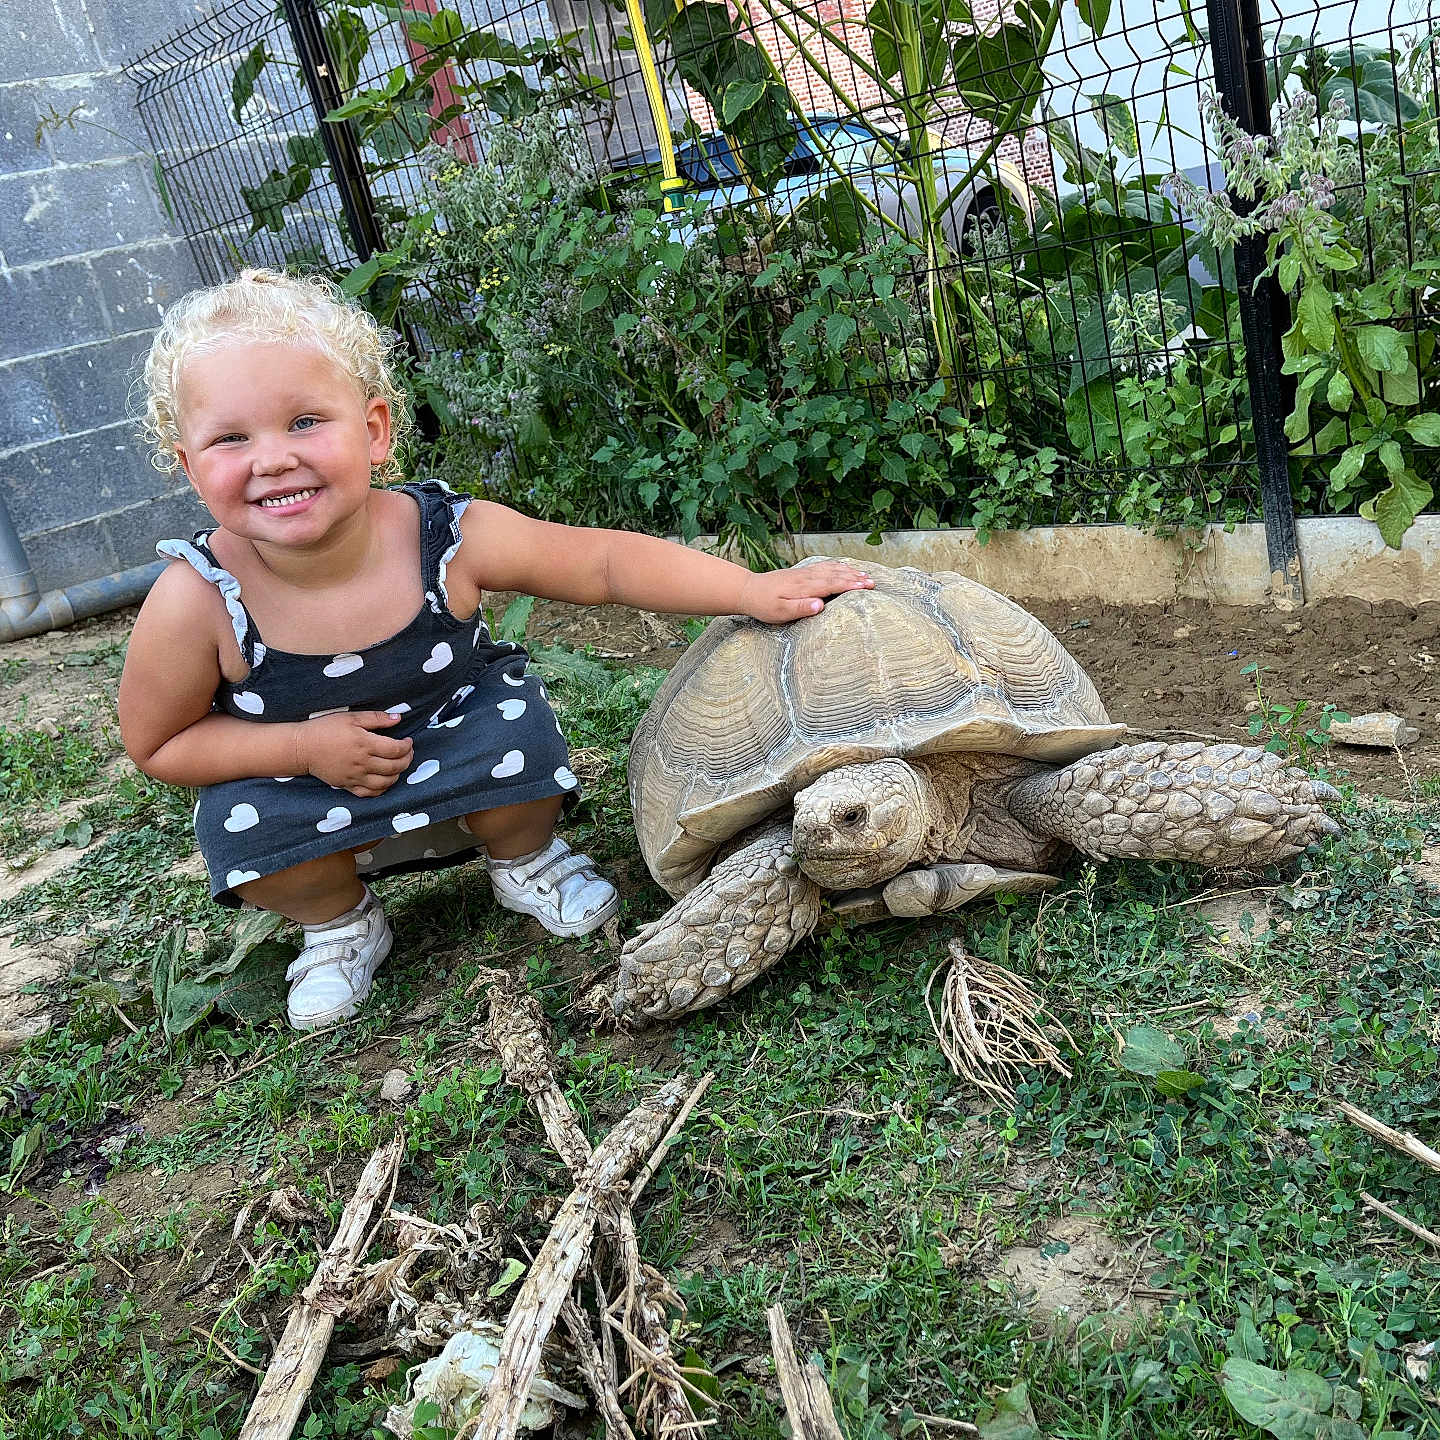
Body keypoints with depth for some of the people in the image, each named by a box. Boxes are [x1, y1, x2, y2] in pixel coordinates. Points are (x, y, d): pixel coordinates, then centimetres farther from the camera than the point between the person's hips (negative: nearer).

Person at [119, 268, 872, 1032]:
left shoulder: (449, 538, -26)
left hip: (462, 769, 1)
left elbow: (604, 561, -17)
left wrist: (757, 591, -22)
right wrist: (306, 746, -26)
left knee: (516, 730, -26)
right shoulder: (196, 601, -27)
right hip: (313, 795, 0)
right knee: (241, 824, -27)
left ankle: (523, 861, 10)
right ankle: (337, 920, 8)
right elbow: (156, 743, -12)